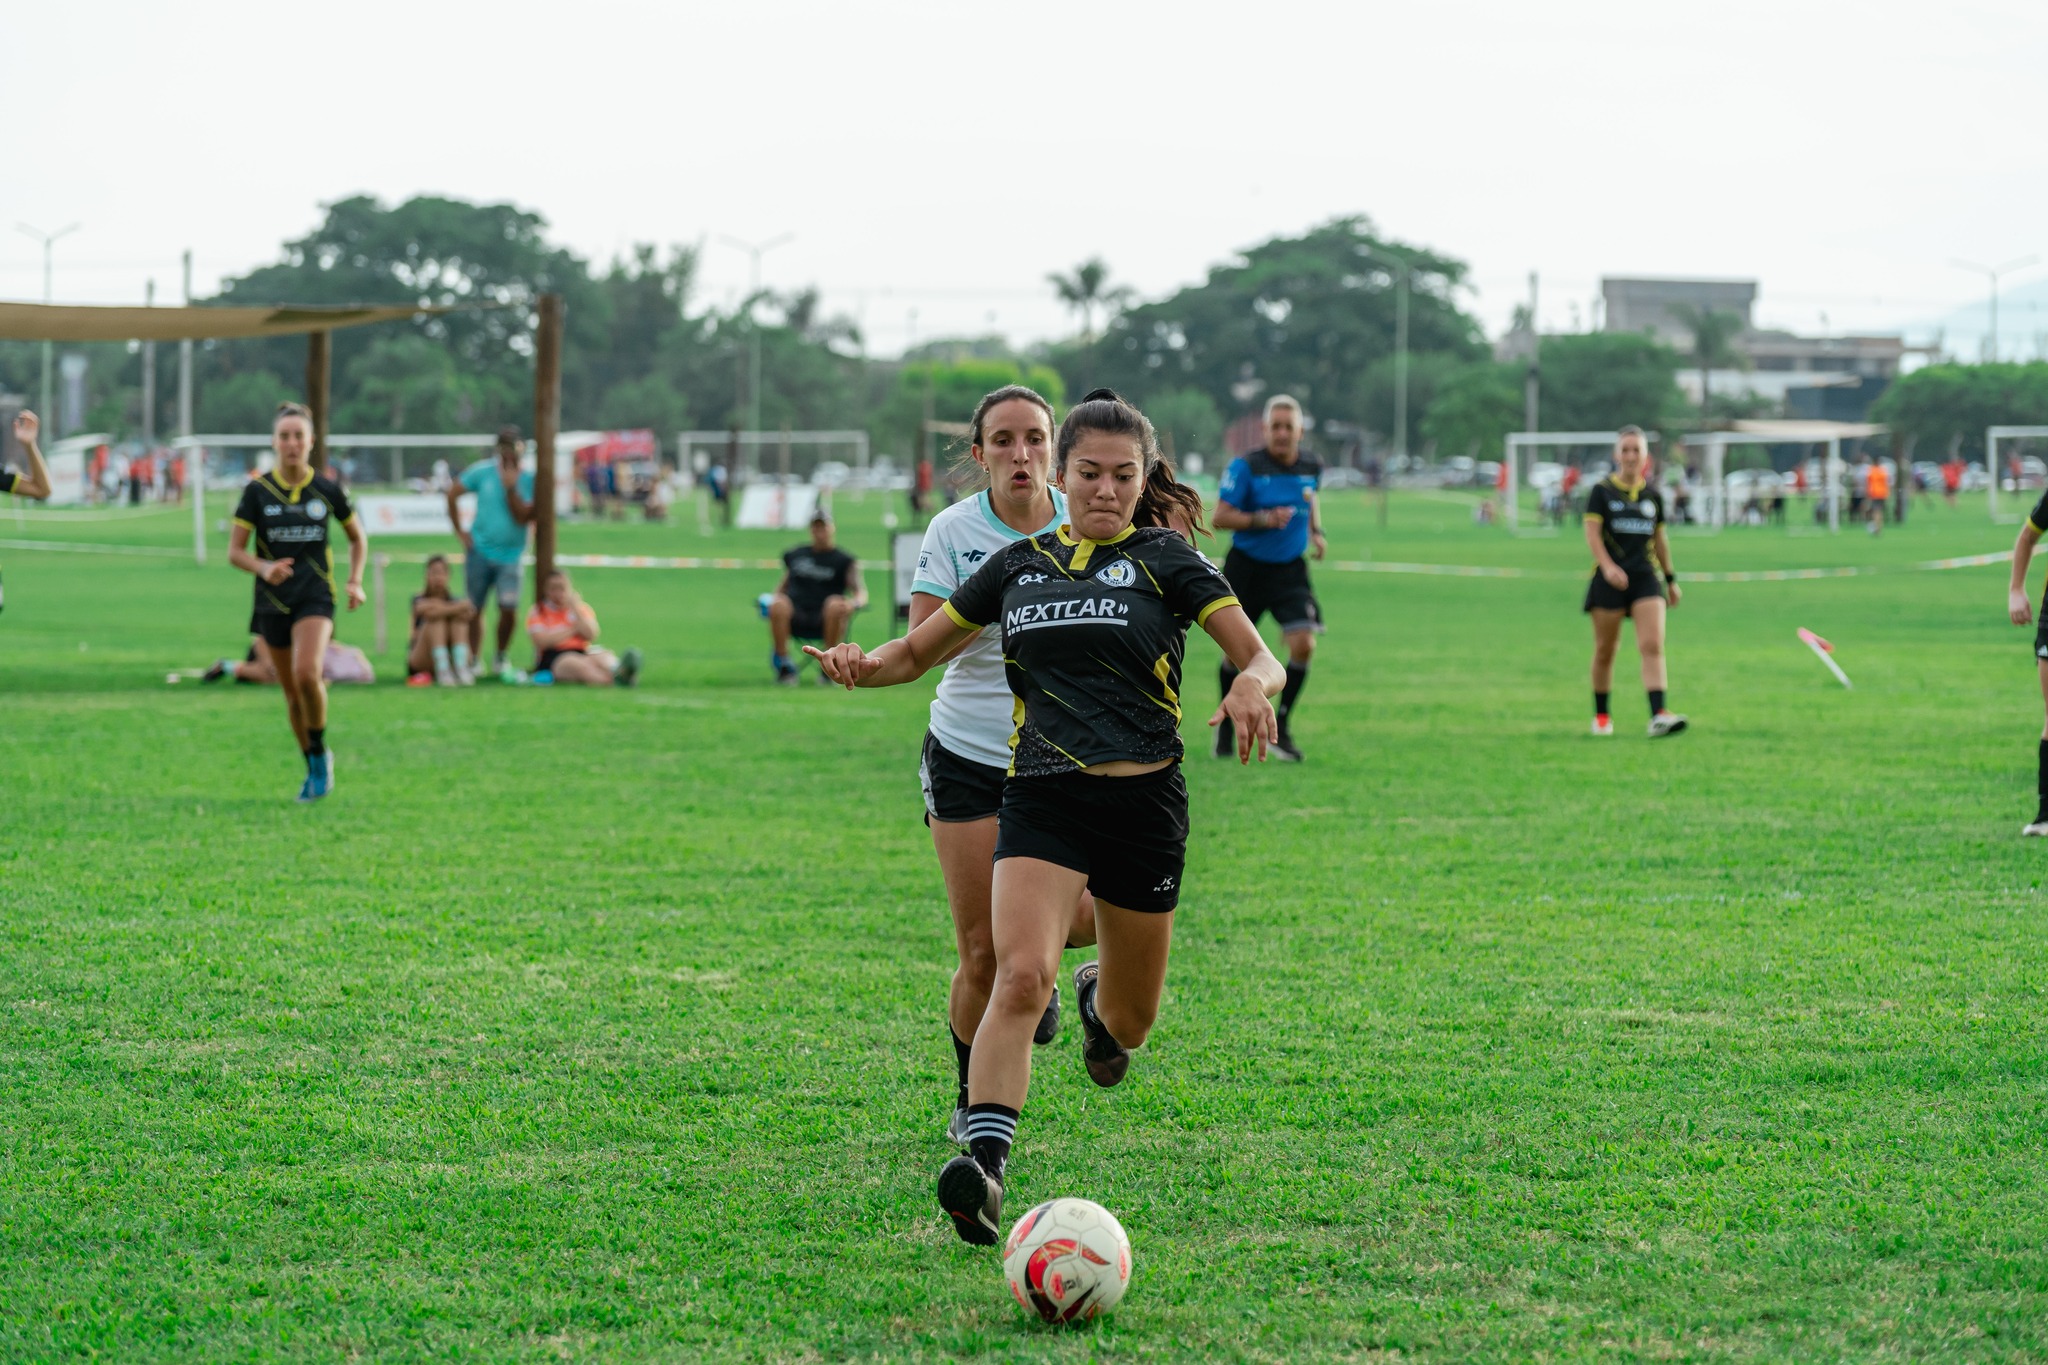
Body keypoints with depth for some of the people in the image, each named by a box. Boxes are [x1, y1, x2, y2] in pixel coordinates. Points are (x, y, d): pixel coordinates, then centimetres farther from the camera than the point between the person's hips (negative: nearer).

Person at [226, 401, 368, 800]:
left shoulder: (327, 490, 0)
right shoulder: (257, 491, -2)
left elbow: (357, 538, 16)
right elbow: (235, 551, -2)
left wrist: (355, 581, 1)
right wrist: (263, 568, -22)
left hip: (316, 598, -2)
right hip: (273, 601, 2)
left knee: (307, 674, -26)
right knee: (292, 692, 7)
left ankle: (320, 754, -5)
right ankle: (313, 770, 26)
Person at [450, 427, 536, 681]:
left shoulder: (529, 480, -4)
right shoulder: (482, 472, -1)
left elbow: (523, 517, -12)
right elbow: (452, 494, 8)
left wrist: (511, 488, -23)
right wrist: (459, 531, 4)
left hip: (510, 555, -1)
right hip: (479, 551, 1)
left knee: (509, 609, -14)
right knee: (474, 610, 6)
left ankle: (501, 660, 8)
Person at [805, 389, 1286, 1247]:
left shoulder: (1165, 560, 2)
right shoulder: (1019, 564, 10)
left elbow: (1259, 655, -5)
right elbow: (919, 651, 17)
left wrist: (1253, 683, -30)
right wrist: (862, 667, -6)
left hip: (1142, 801, 0)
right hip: (1040, 799, 1)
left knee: (1130, 1022, 12)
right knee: (1021, 975, -24)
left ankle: (1102, 996, 50)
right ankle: (984, 1161, -32)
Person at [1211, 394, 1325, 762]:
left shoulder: (1311, 466, 0)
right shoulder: (1246, 467, -15)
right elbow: (1220, 517, -16)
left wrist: (1316, 532, 9)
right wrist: (1264, 519, -26)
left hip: (1290, 570, 3)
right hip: (1246, 568, -3)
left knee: (1304, 645, -15)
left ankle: (1280, 728, 0)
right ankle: (1227, 724, 32)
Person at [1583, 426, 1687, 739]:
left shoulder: (1653, 495, 10)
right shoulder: (1602, 491, -1)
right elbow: (1592, 534, -9)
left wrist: (1670, 578, 22)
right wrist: (1608, 567, -23)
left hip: (1646, 576, 2)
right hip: (1610, 578, -2)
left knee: (1653, 646, -14)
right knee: (1605, 650, 6)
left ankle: (1658, 716, -24)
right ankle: (1601, 716, 22)